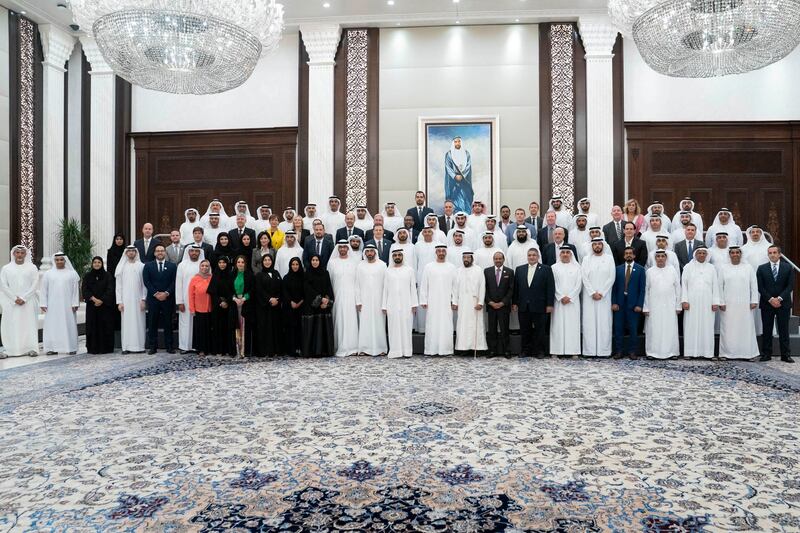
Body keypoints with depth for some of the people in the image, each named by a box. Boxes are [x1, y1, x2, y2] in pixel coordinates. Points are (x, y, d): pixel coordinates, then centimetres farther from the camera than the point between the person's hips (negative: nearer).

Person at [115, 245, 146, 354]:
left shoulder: (141, 266, 3)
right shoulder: (121, 267, 7)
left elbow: (144, 284, 3)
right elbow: (118, 285, 6)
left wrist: (143, 299, -5)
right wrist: (119, 302, -1)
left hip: (138, 299, -1)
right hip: (125, 300, 1)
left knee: (138, 322, 0)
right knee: (126, 323, 0)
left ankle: (139, 346, 4)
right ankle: (126, 347, 3)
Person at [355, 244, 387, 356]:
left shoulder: (382, 265, 1)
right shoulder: (360, 265, 5)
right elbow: (357, 285, 5)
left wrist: (385, 301, -7)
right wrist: (358, 301, -2)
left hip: (378, 299, -1)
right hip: (364, 300, 1)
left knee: (379, 323, 0)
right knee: (364, 323, 0)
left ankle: (381, 348, 7)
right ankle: (364, 348, 4)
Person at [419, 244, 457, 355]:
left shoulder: (451, 267, 7)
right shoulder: (429, 267, 4)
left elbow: (454, 286, 5)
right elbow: (423, 285, 3)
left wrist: (454, 301, -1)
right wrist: (423, 301, -3)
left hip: (446, 303, 1)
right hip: (432, 302, 0)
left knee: (446, 326, 0)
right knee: (432, 326, 0)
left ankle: (446, 350, 6)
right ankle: (431, 350, 5)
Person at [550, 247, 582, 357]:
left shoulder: (577, 267, 8)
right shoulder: (554, 267, 7)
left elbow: (579, 284, 1)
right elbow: (553, 285, 1)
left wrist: (570, 297, -8)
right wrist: (561, 297, -9)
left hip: (573, 301, 0)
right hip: (558, 301, 0)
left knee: (573, 325, -1)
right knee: (558, 325, -2)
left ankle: (573, 350, 1)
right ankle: (557, 350, 0)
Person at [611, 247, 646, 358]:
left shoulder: (640, 269, 3)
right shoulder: (618, 268, 9)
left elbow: (642, 288, -1)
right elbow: (614, 287, 6)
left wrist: (639, 305, -8)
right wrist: (614, 302, -3)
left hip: (633, 304, -2)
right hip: (619, 303, 2)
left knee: (633, 329, 3)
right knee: (618, 328, 4)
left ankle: (632, 351, 12)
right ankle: (619, 351, 11)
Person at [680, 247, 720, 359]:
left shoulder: (711, 268, 10)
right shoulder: (688, 267, 6)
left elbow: (715, 286, 7)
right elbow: (684, 284, 2)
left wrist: (715, 302, 0)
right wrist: (684, 300, -6)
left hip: (707, 303, 1)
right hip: (692, 303, -1)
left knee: (707, 327, 1)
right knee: (691, 327, -1)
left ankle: (707, 352, 6)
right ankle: (691, 352, 2)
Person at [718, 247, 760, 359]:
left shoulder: (748, 268, 7)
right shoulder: (724, 269, 7)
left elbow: (754, 286, 5)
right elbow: (720, 287, 3)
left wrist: (754, 301, -2)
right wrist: (721, 302, -4)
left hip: (745, 305, 0)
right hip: (728, 305, 0)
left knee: (746, 328, 2)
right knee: (729, 329, 1)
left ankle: (747, 353, 9)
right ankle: (728, 353, 6)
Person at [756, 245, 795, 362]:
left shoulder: (788, 268, 6)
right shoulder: (762, 268, 5)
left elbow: (790, 286, -1)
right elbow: (760, 287, -1)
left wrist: (779, 298, -12)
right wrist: (771, 299, -12)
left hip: (783, 303, 0)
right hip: (767, 304, 0)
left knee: (784, 330, 4)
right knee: (767, 330, 3)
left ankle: (785, 355, 8)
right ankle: (766, 354, 7)